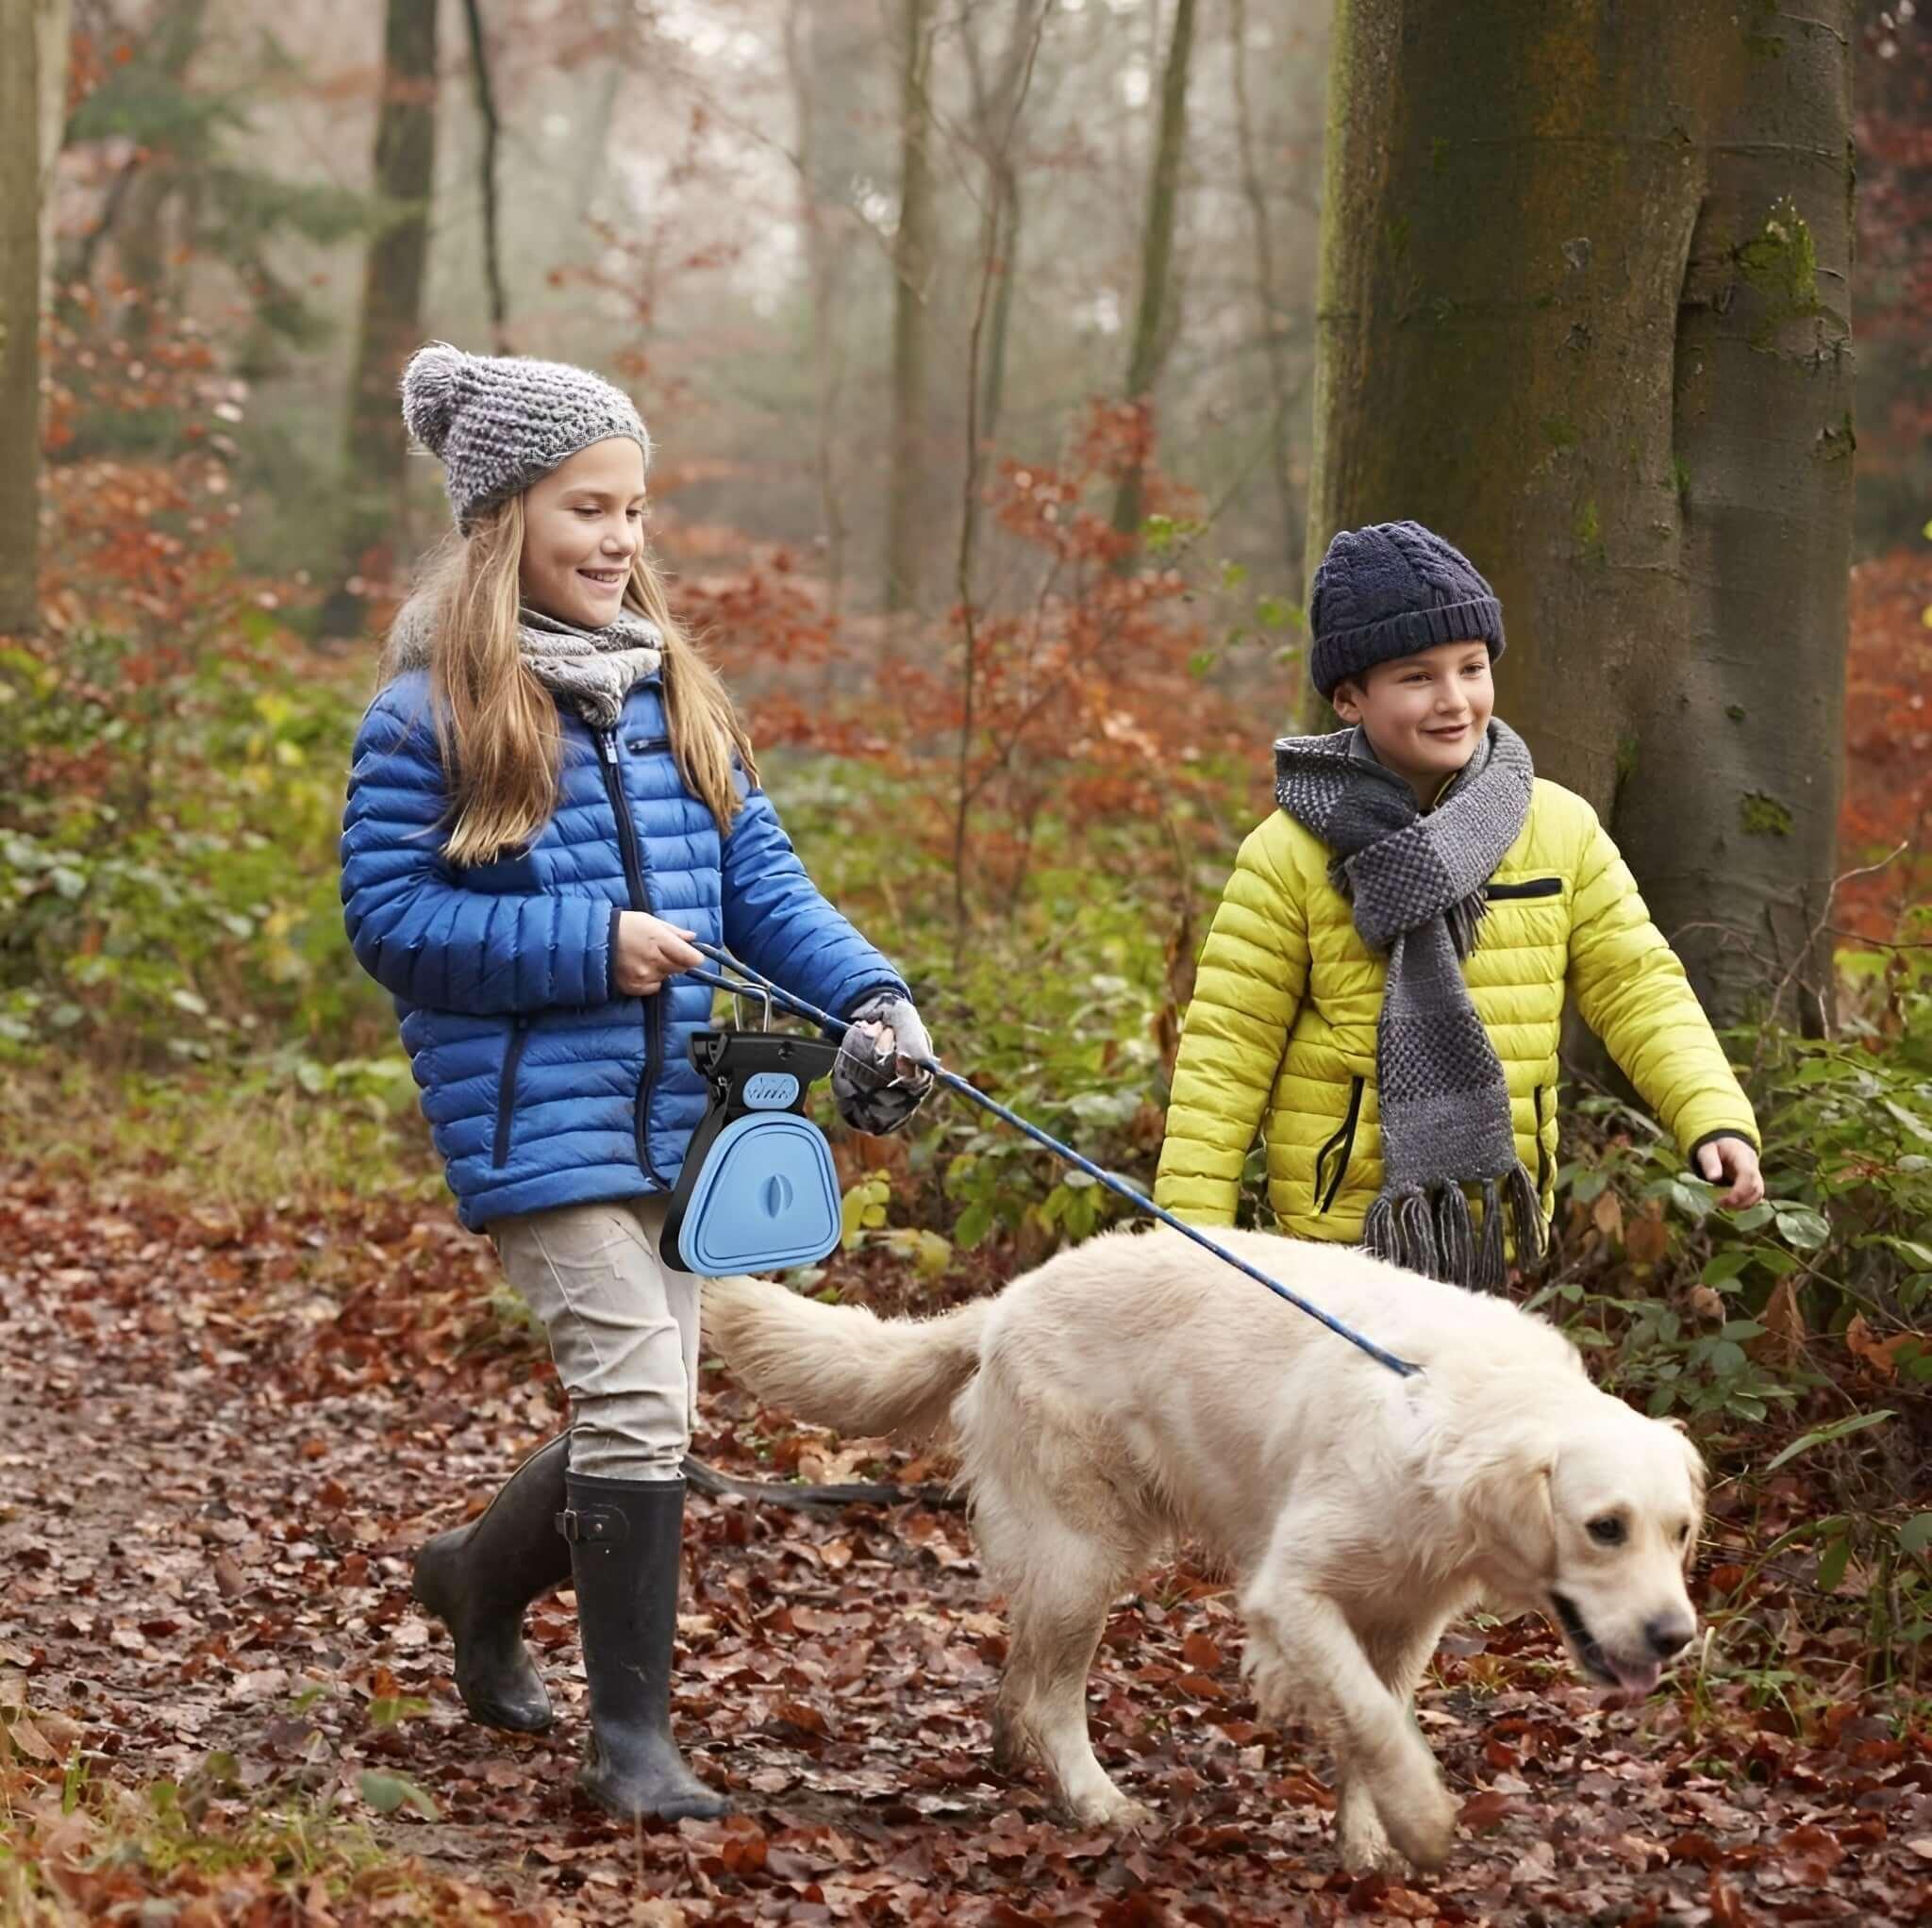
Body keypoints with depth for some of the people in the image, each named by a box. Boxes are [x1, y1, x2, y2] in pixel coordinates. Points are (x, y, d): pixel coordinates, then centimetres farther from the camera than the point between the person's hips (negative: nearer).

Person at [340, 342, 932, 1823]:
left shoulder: (676, 692, 11)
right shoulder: (433, 714, -7)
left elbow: (763, 882, 9)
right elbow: (389, 918, -9)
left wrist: (870, 994, -8)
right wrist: (590, 944, -15)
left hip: (674, 1114, 7)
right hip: (535, 1117, -6)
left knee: (646, 1413, 13)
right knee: (638, 1396, -15)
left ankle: (483, 1584, 41)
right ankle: (632, 1740, -6)